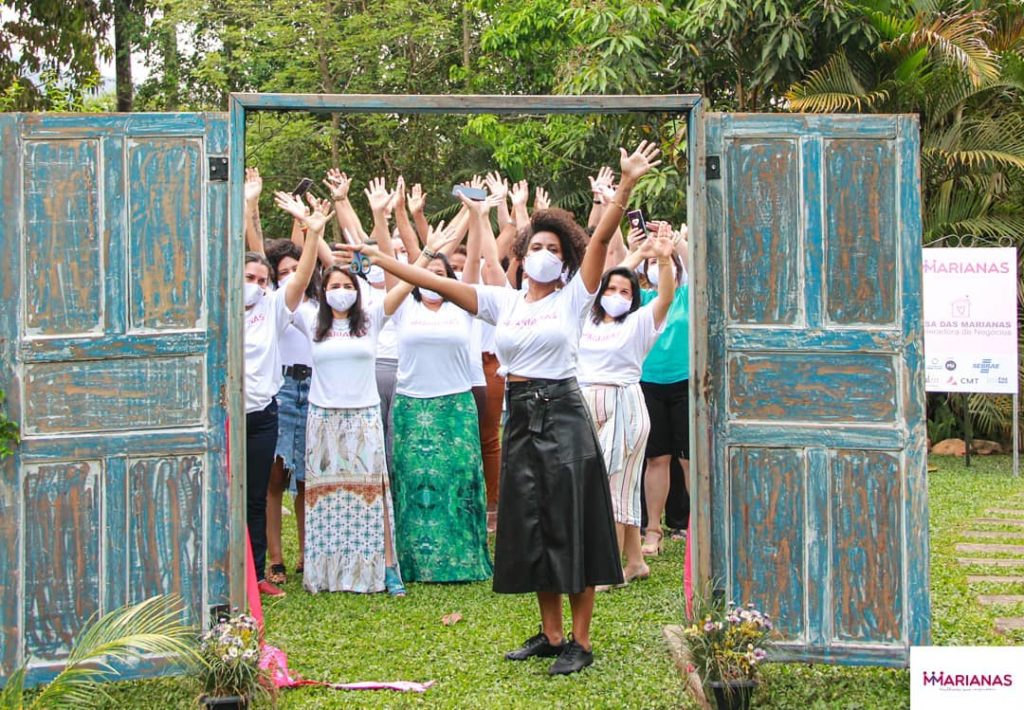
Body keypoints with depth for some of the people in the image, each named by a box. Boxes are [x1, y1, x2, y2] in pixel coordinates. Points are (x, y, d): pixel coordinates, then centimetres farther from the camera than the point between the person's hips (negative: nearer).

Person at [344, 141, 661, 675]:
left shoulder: (573, 297, -1)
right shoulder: (503, 301, 10)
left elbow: (601, 238, -12)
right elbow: (438, 283, 6)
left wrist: (626, 184, -23)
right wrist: (379, 258, 1)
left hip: (563, 415, -5)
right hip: (520, 418, 5)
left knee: (570, 526, -3)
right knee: (530, 528, 9)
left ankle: (580, 641, 4)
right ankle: (551, 634, 21)